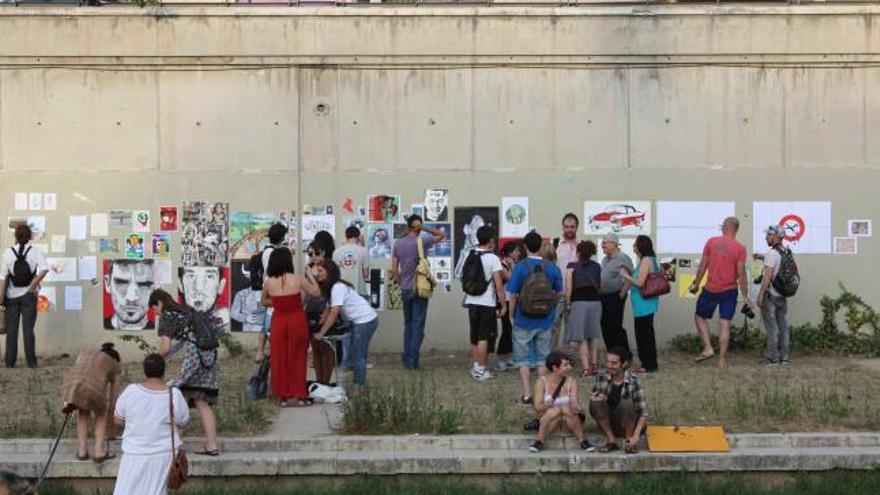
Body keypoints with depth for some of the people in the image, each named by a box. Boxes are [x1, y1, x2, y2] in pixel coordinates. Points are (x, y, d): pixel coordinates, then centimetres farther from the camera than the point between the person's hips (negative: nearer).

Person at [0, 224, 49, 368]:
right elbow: (44, 269, -21)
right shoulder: (36, 251, -5)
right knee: (28, 328, 3)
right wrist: (33, 285, -11)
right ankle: (31, 361, 1)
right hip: (28, 295, -1)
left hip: (12, 295, 1)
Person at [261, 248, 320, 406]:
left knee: (280, 359, 11)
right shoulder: (298, 279, -11)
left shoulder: (268, 282, -4)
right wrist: (310, 276, 15)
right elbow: (315, 292, 3)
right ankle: (297, 395, 13)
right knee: (297, 359, 9)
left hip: (278, 322, 2)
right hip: (297, 320, -2)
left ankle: (284, 396, 15)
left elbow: (264, 302, 12)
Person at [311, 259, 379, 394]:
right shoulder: (332, 286, 10)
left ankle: (358, 389, -1)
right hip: (359, 321, 10)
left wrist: (320, 333, -23)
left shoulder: (337, 287, -19)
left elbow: (334, 313, -24)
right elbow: (330, 310, 6)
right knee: (359, 355, 12)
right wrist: (320, 324, -6)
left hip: (365, 320, -10)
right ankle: (358, 385, 17)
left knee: (357, 356, -5)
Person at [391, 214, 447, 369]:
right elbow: (442, 235, 4)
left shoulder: (398, 244, 4)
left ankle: (406, 359, 14)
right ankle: (413, 359, -8)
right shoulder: (422, 241, -8)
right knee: (418, 325, -2)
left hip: (405, 289, 4)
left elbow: (394, 270, 4)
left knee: (408, 324, 13)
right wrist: (424, 229, -6)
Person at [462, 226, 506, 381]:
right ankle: (481, 370, 1)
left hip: (471, 302, 6)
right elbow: (499, 285, -14)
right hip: (487, 304, -6)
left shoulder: (470, 256, 6)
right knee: (483, 338, -1)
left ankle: (476, 367, 20)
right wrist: (503, 305, -8)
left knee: (475, 337, 14)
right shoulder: (493, 258, -13)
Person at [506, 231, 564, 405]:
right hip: (545, 320, 2)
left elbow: (513, 294, -10)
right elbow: (559, 292, 7)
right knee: (543, 358, 13)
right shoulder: (552, 268, -4)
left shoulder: (520, 267, -12)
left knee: (523, 358, 8)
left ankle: (527, 395, 8)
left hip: (524, 320, -2)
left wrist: (511, 316, 3)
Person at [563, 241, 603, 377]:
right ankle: (594, 365, 18)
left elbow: (569, 287, -9)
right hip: (595, 302, 4)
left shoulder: (572, 266, -2)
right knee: (592, 337, 18)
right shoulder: (597, 267, 9)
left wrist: (568, 304, -5)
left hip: (579, 302, -4)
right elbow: (600, 285, 4)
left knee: (581, 338, -1)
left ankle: (585, 368, -8)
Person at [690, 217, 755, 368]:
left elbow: (703, 265, -2)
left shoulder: (711, 242, -5)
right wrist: (745, 296, -2)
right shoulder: (740, 248, -6)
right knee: (725, 324, 4)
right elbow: (741, 273, -9)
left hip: (711, 289, -1)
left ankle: (708, 348, 4)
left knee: (700, 317, 17)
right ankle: (722, 360, 4)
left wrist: (696, 284, 10)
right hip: (730, 291, 1)